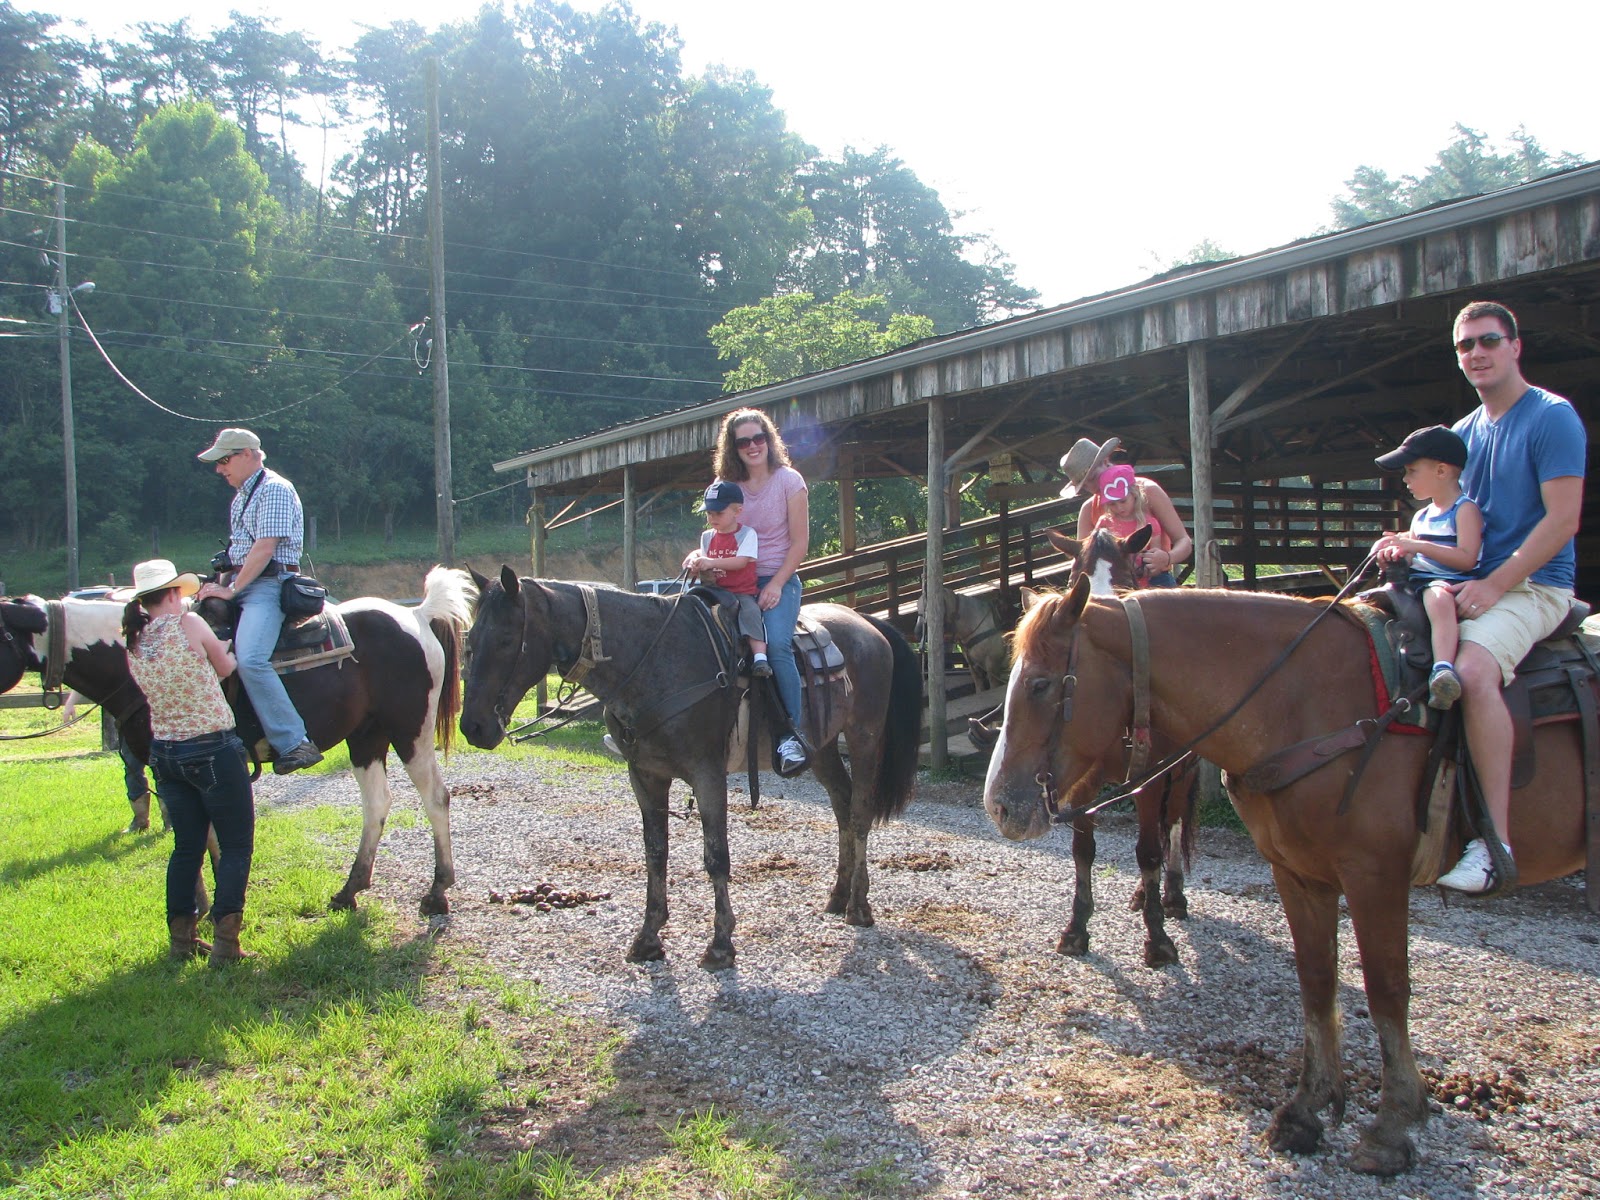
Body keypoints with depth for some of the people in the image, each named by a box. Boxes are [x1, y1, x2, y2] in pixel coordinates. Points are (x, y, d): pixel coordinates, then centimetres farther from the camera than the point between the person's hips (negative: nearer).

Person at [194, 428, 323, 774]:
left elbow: (264, 548, -17)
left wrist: (231, 589, -16)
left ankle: (294, 742, -29)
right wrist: (223, 584, 9)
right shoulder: (241, 495, 22)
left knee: (250, 658, -28)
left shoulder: (275, 490, -9)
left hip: (268, 584, -10)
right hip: (241, 583, 11)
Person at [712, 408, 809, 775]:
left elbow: (800, 542, -3)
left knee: (777, 643, -28)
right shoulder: (726, 486, 9)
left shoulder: (789, 481, -2)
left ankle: (793, 735, -24)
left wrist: (776, 585, -12)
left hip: (779, 580, -4)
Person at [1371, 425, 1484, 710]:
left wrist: (1417, 545, -20)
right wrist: (1397, 552, 0)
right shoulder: (1421, 516, 21)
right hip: (1416, 583, 10)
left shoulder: (1465, 510, -4)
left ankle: (1444, 669, -59)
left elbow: (1467, 558, -17)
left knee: (1437, 597, -42)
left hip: (1453, 584, -10)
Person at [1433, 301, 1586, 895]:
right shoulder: (1464, 432, 16)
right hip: (1470, 583, 8)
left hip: (1534, 585, -8)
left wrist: (1493, 585, -20)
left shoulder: (1552, 417, -6)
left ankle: (1496, 843, -31)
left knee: (1472, 668, -34)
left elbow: (1562, 519, -14)